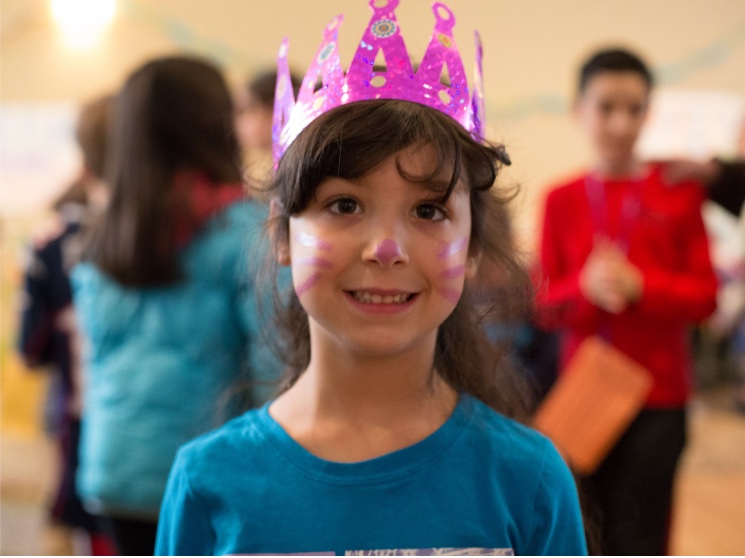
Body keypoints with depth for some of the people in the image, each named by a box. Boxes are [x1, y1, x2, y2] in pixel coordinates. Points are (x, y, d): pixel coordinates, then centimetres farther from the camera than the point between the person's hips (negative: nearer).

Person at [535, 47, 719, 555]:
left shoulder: (678, 192, -1)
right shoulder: (562, 199, 3)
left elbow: (705, 295, -2)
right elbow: (547, 303, 3)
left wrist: (639, 286, -18)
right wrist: (586, 286, -17)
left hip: (658, 397, -2)